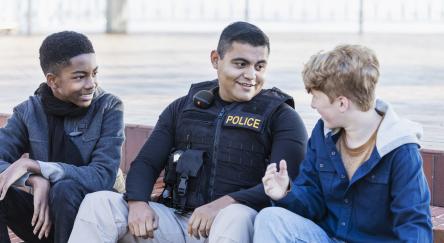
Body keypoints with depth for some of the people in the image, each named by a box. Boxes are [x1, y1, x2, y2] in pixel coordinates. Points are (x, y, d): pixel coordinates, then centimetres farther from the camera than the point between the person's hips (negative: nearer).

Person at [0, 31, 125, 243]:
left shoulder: (109, 108, -10)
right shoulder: (29, 112, -1)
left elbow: (103, 177, -21)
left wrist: (32, 165, -26)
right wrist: (35, 180, -32)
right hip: (44, 214, 3)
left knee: (66, 189, -34)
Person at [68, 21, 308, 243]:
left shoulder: (281, 117, 4)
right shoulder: (183, 108, 17)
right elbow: (146, 163, 13)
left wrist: (224, 204, -25)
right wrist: (137, 203, -11)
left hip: (232, 223, -4)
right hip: (177, 220, 4)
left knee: (236, 216, -40)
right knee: (99, 202, -17)